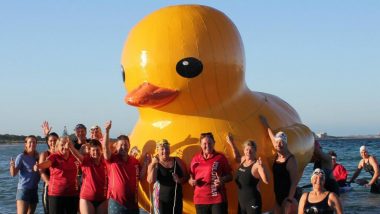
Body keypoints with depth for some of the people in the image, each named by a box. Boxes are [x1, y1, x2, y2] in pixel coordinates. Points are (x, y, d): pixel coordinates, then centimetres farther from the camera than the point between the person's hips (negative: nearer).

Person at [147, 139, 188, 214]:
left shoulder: (177, 161, 8)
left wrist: (179, 180, -10)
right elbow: (150, 181, -12)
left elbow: (186, 176, 10)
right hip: (161, 199, -2)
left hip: (176, 198, 2)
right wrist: (153, 165, -17)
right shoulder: (154, 164, 2)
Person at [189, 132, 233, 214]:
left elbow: (229, 176, 4)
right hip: (200, 200, 3)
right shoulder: (195, 159, 9)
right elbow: (190, 177, 16)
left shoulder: (220, 157, 1)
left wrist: (222, 180, -16)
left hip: (218, 199, -3)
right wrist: (191, 181, -6)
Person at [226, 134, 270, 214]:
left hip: (253, 201, -8)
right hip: (241, 200, 8)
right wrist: (231, 144, 19)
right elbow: (237, 157, 31)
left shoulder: (257, 164, -16)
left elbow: (266, 181, -28)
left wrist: (261, 166, -41)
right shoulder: (243, 160, 6)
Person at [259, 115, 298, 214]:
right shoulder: (277, 156, 6)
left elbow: (294, 181, -15)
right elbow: (272, 137, 21)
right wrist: (266, 124, 31)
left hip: (287, 195, -8)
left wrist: (290, 199, -20)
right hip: (278, 194, 8)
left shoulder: (291, 159, -13)